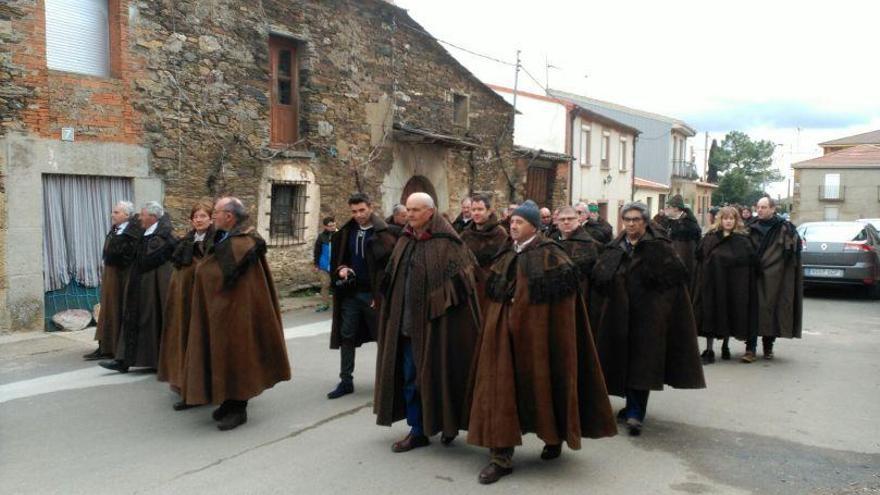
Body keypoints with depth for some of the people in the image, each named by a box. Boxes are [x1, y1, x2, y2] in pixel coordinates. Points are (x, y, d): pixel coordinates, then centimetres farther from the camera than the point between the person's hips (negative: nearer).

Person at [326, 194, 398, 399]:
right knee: (346, 337, 7)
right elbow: (337, 258, 18)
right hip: (350, 293, 5)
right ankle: (346, 381, 17)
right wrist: (340, 269, -5)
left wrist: (381, 293, -17)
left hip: (373, 294, -5)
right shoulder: (345, 232, 6)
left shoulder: (384, 233, -11)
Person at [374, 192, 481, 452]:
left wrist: (441, 303, -13)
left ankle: (449, 423, 28)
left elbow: (463, 277, -10)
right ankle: (418, 431, 23)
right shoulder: (405, 241, 9)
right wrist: (395, 314, 11)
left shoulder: (446, 242, -10)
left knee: (438, 373, 6)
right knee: (410, 376, 10)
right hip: (406, 321, 6)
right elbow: (391, 277, 15)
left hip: (435, 323, -6)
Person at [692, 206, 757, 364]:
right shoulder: (710, 237, 7)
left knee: (730, 314, 7)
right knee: (711, 314, -2)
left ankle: (725, 346, 26)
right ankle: (709, 350, 2)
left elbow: (750, 260, -3)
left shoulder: (743, 240, 3)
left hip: (733, 284, 0)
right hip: (712, 283, 1)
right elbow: (699, 256, 6)